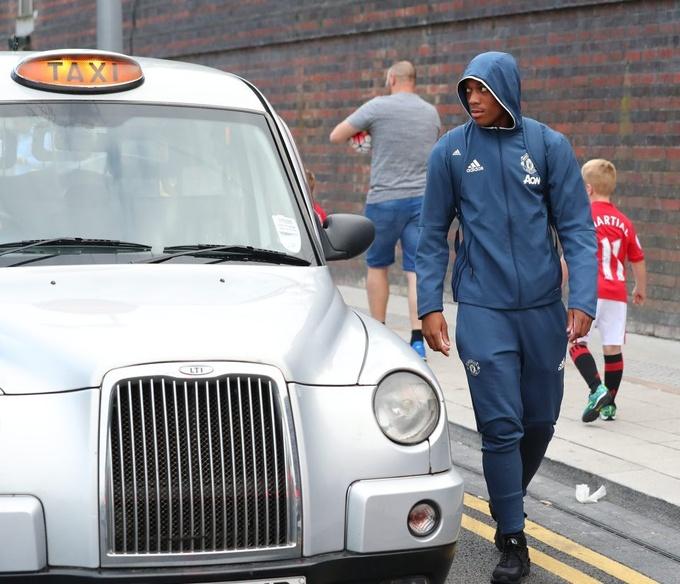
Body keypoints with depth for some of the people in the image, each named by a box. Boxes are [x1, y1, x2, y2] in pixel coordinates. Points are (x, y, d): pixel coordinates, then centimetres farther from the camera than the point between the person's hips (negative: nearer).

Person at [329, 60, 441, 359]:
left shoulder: (378, 107, -7)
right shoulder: (431, 113, 8)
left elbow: (335, 136, -3)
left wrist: (363, 131, 17)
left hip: (384, 198, -3)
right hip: (422, 197, 3)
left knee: (377, 266, 14)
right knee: (417, 270, -1)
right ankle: (418, 339, -11)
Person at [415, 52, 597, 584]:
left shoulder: (549, 146, -1)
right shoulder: (450, 151, 0)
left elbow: (577, 228, -2)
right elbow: (434, 235, 4)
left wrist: (583, 300, -12)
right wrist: (430, 305, -3)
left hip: (543, 309, 2)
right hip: (482, 311, -1)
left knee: (539, 423, 12)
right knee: (501, 426, -5)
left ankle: (508, 501, 38)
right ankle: (512, 539, 6)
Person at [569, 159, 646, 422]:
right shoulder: (624, 222, 11)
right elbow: (638, 261, 16)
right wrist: (640, 289, 32)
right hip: (617, 294, 5)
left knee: (576, 342, 1)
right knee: (613, 348, 9)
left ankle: (597, 389, -18)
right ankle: (609, 404, 15)